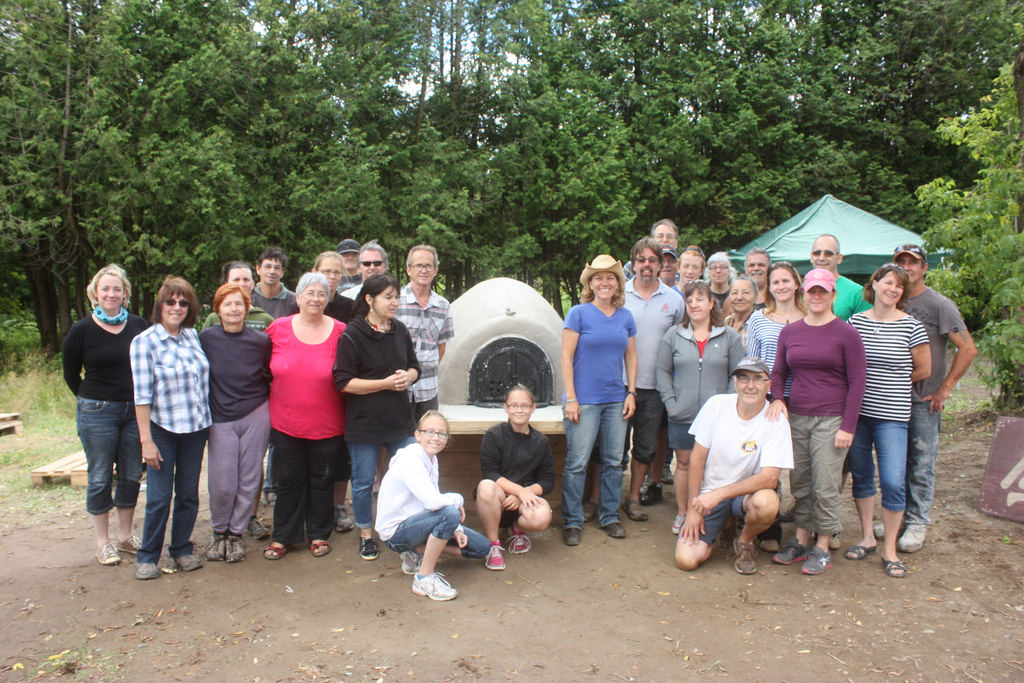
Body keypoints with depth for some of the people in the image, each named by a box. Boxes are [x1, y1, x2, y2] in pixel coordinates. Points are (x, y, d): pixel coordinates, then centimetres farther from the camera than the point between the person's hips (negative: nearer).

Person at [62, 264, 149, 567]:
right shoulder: (82, 330, -4)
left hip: (135, 410, 3)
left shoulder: (139, 327, 1)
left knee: (131, 475, 10)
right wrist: (92, 401, 7)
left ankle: (125, 535, 25)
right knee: (100, 477, 6)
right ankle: (103, 542, 18)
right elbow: (70, 373, 6)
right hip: (96, 413, -2)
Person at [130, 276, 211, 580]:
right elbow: (142, 394, -11)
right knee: (159, 497, -1)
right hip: (163, 430, -4)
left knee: (188, 494, 11)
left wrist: (208, 423, 10)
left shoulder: (193, 336, 6)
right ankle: (148, 557, 17)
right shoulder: (144, 341, -7)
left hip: (195, 429, 4)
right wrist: (146, 440, -14)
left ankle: (182, 550, 25)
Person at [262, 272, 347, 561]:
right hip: (286, 423, 1)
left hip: (327, 426, -1)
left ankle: (319, 534, 29)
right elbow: (265, 367, 14)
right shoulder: (278, 328, -1)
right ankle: (283, 536, 26)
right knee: (289, 480, 11)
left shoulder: (339, 332, -6)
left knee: (322, 480, 12)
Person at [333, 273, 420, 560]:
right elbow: (344, 382, -14)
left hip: (400, 419, 5)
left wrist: (407, 377, -8)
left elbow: (414, 367, 16)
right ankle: (366, 535, 27)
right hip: (364, 423, -5)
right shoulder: (352, 335, -10)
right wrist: (386, 383, -19)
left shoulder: (400, 330, 7)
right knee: (363, 482, 8)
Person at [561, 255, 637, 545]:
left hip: (616, 400, 5)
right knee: (577, 463, -1)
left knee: (614, 461, 11)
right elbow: (567, 358, -7)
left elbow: (631, 357, 15)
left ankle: (609, 516, 26)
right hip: (585, 399, -4)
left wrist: (631, 393, 6)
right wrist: (571, 398, -11)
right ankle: (572, 522, 11)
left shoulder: (625, 317, 9)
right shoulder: (579, 314, -4)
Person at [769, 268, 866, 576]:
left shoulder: (846, 333, -3)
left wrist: (848, 427, -8)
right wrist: (778, 399, -3)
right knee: (799, 484, 9)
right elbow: (778, 372, 17)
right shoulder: (789, 332, 9)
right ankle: (800, 541, 22)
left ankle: (822, 549, 12)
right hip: (796, 418, 4)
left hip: (831, 420, -4)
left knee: (825, 487, -2)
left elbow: (857, 382, -4)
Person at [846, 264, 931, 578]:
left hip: (892, 415, -3)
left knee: (893, 482, -5)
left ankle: (889, 549, 10)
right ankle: (867, 537, 28)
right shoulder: (855, 322, 4)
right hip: (856, 411, 3)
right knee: (861, 476, 12)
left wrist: (891, 382, 9)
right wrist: (875, 381, 2)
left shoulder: (911, 326, -3)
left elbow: (923, 370, 5)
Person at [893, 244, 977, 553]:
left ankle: (917, 524, 12)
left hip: (924, 400, -4)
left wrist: (945, 388, -10)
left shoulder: (940, 305, -6)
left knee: (921, 466, 1)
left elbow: (968, 349, -8)